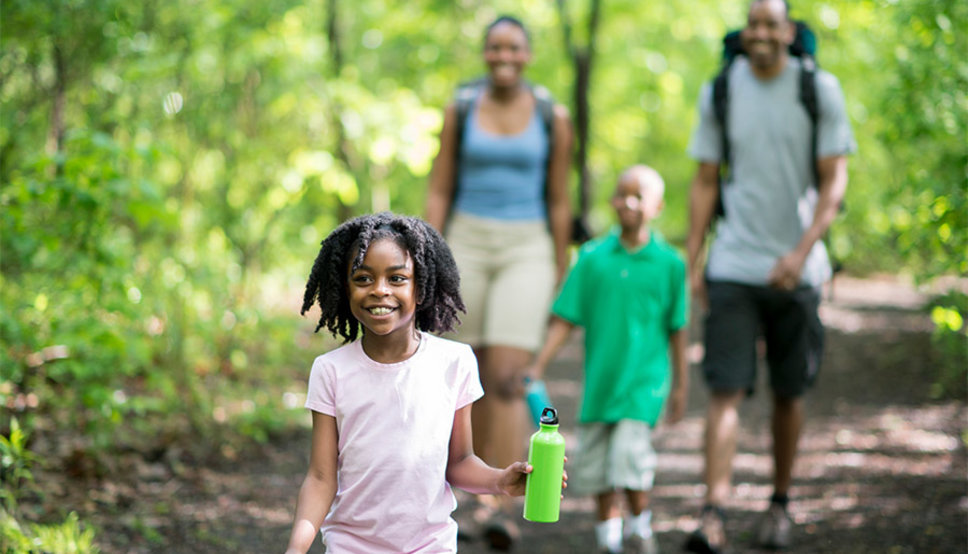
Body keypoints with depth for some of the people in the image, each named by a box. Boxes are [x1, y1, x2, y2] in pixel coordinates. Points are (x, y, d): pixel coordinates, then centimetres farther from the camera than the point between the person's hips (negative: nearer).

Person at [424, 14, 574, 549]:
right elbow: (439, 193, 3)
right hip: (467, 248, 2)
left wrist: (561, 278, 7)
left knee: (506, 379, -16)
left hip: (526, 253, -2)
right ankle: (488, 493, 26)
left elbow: (558, 201, 5)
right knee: (476, 381, 8)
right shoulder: (460, 111, 2)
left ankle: (501, 506, -17)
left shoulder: (553, 118, 0)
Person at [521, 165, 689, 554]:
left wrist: (680, 385, 9)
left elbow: (677, 329, 5)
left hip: (645, 377, -3)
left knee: (631, 450, -16)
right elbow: (564, 319, 2)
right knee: (593, 460, 7)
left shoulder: (669, 263, -3)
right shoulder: (592, 257, 0)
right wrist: (537, 366, -4)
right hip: (600, 376, 3)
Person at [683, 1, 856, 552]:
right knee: (726, 391, -10)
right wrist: (693, 263, 1)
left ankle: (781, 502, 29)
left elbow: (835, 182, -5)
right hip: (732, 265, 0)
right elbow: (705, 183, 7)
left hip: (796, 269, 0)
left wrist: (800, 253, -17)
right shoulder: (720, 92, 2)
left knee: (789, 393, 10)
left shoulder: (821, 90, -3)